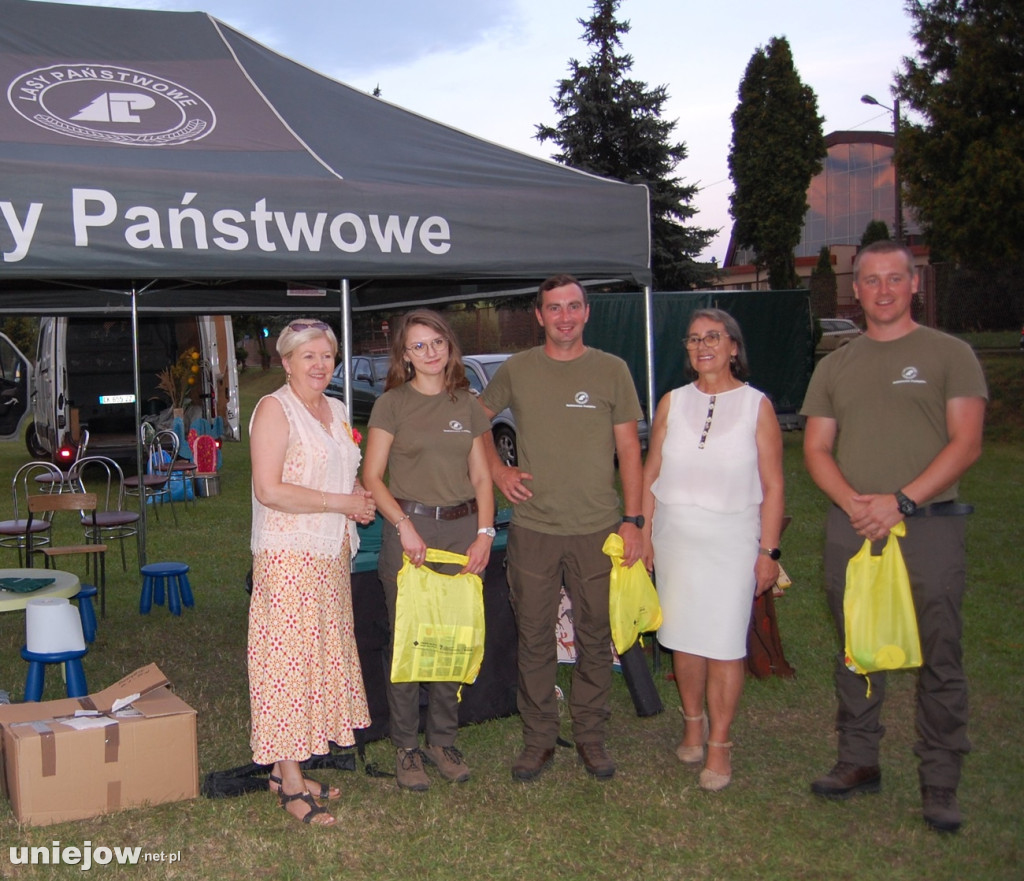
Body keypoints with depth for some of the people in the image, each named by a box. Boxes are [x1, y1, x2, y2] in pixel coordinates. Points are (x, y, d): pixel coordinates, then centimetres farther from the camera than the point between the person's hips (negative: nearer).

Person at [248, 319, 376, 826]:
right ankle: (290, 784, 3)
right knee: (288, 657, -4)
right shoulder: (275, 409, -10)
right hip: (288, 555, -8)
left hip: (330, 555, 8)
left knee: (320, 657, 10)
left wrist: (359, 499, 4)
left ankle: (285, 769, 21)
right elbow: (269, 490, -19)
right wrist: (342, 502, -16)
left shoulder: (334, 411, 15)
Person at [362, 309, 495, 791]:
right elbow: (372, 476, -3)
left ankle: (443, 740, 22)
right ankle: (406, 746, 14)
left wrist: (485, 533, -1)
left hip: (462, 528, 3)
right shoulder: (391, 404, 0)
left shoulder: (467, 404, 11)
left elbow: (481, 476, 11)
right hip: (409, 526, -3)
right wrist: (405, 525, -14)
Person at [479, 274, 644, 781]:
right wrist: (497, 470, 3)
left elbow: (628, 449, 3)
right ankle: (538, 738, 21)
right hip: (533, 529, 1)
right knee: (534, 639, 7)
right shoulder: (516, 370, 4)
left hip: (598, 530, 0)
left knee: (595, 638, 8)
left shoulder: (611, 371, 2)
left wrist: (632, 519, -3)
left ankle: (591, 736, 24)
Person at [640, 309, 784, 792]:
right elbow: (650, 474, 9)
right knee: (684, 638, 8)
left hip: (732, 538, -2)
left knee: (725, 644, -3)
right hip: (675, 534, 3)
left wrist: (769, 551, -6)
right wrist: (644, 533, 3)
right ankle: (693, 724, 28)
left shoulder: (756, 405, -1)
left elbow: (772, 486, -2)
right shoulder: (672, 403, 7)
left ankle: (719, 744, 10)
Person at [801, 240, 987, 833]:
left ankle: (941, 784, 11)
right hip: (851, 529, 4)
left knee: (939, 658, 0)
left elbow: (966, 444, -5)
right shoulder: (836, 366, 14)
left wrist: (901, 501, -15)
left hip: (930, 525, -3)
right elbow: (817, 449, 10)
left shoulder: (950, 355, 3)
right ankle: (859, 762, 25)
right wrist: (852, 501, -8)